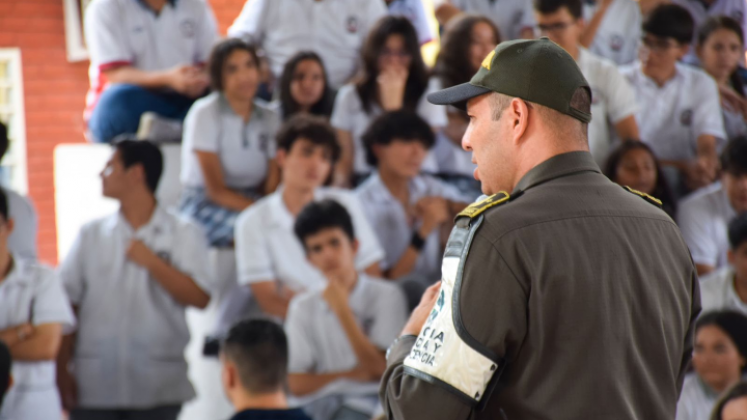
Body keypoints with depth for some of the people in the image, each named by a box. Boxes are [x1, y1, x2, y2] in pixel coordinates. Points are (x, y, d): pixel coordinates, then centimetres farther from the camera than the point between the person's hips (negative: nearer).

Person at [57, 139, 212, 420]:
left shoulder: (183, 235, 3)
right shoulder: (91, 234, 10)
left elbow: (199, 298, -8)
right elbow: (67, 304, 5)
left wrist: (151, 262, -13)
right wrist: (62, 370, -2)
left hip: (157, 387, -1)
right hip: (93, 386, 2)